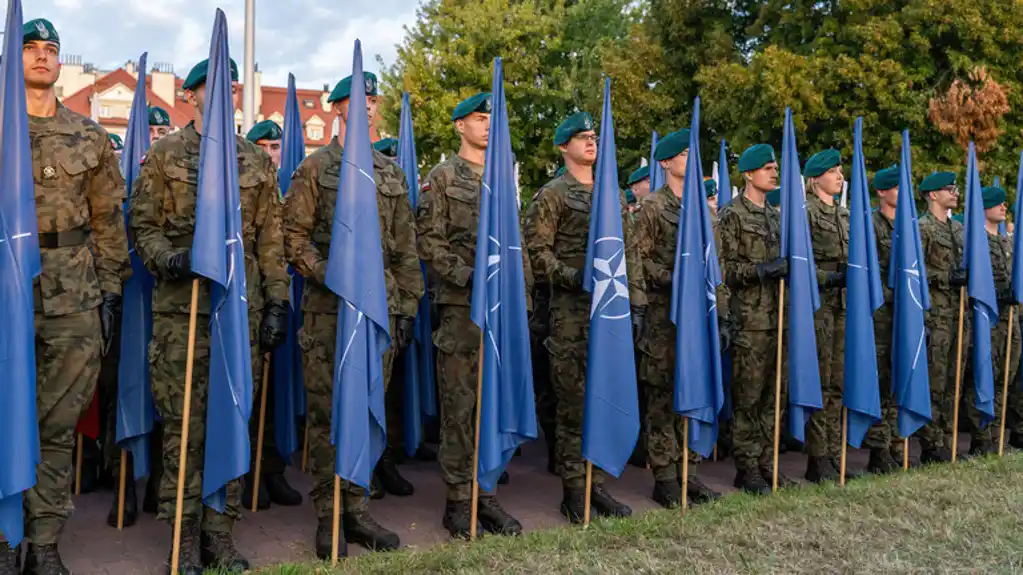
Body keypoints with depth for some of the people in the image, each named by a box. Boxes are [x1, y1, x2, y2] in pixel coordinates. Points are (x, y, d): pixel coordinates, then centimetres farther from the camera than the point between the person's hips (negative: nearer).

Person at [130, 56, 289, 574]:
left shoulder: (257, 162, 13)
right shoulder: (164, 155, 7)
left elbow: (271, 239, 11)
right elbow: (143, 226, 5)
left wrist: (277, 300, 4)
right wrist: (167, 259, -15)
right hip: (180, 307, -2)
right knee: (183, 425, 0)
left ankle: (221, 531, 16)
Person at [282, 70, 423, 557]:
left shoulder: (391, 173, 14)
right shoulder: (315, 168, 3)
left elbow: (405, 247, 14)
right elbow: (294, 236, -2)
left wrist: (408, 305, 9)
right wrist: (326, 276, -15)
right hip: (328, 308, -4)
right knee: (326, 412, 0)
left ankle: (356, 508, 17)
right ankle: (328, 514, 9)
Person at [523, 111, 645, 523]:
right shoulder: (551, 195, 0)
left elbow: (629, 252, 17)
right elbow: (537, 250, -7)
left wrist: (636, 299, 10)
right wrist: (571, 277, -19)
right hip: (572, 311, -5)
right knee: (573, 401, -2)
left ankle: (595, 484, 18)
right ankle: (574, 489, 7)